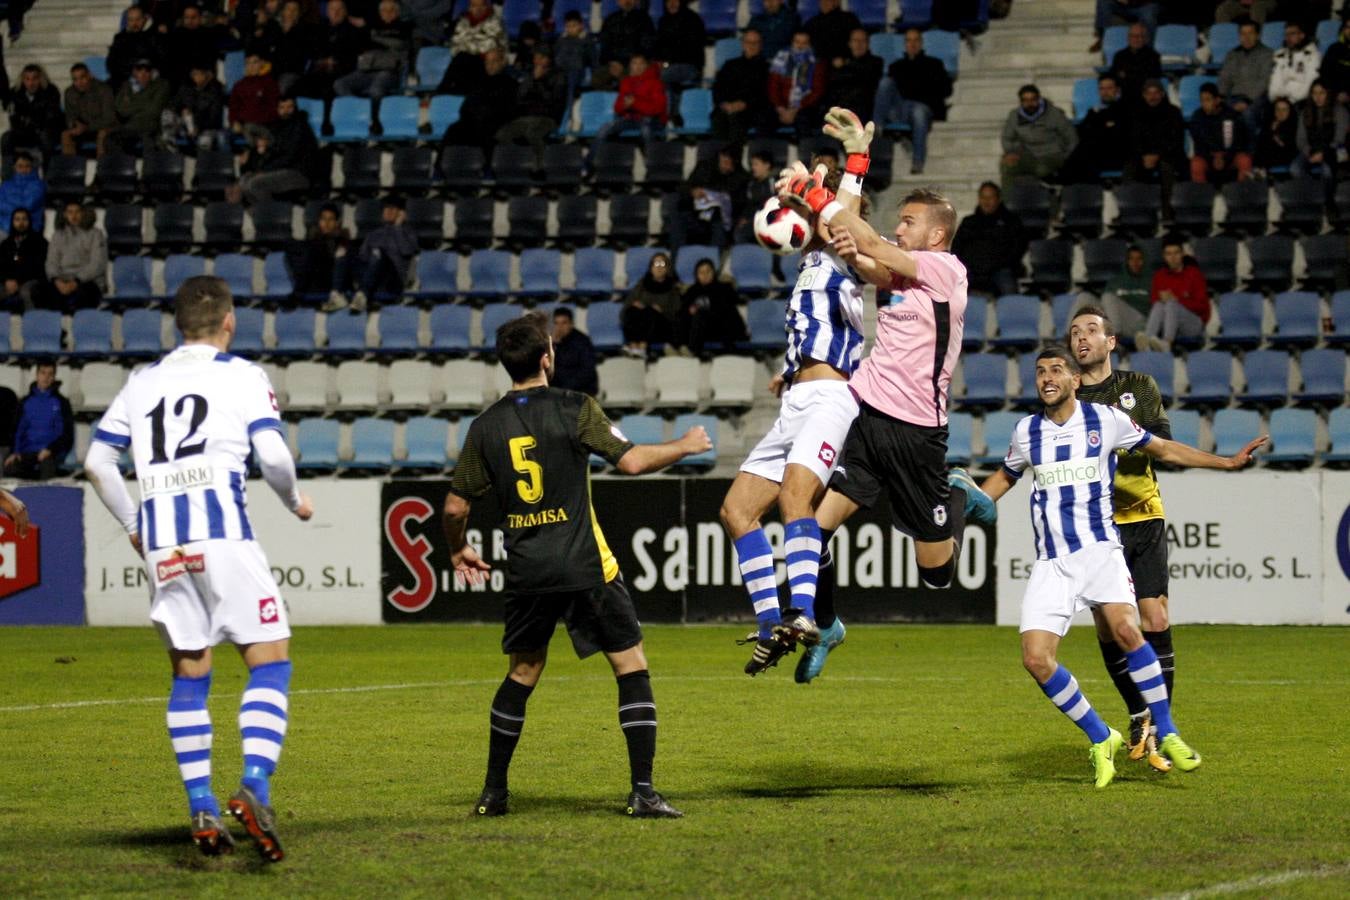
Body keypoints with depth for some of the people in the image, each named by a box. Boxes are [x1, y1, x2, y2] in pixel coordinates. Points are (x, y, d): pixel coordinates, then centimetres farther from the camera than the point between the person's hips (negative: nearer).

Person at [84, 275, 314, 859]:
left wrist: (132, 526, 28)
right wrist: (294, 501, 14)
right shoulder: (241, 375, 6)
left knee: (189, 673, 12)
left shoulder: (143, 382, 18)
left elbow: (97, 461, 17)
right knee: (269, 660, -1)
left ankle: (201, 809, 6)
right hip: (221, 533, -4)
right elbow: (273, 456, -5)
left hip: (160, 543, 4)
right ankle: (254, 787, -19)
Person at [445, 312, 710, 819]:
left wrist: (458, 551, 27)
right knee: (632, 667, 4)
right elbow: (630, 461, -10)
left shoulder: (486, 427, 5)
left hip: (526, 571, 4)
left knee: (522, 674, 20)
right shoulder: (575, 410, -6)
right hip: (585, 567, -4)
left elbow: (455, 506, 8)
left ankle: (493, 793, 21)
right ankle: (642, 792, -5)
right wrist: (683, 447, 7)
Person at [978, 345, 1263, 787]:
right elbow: (1004, 477, 27)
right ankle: (1101, 739, 6)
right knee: (1036, 659, -14)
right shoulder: (1026, 431, 9)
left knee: (1125, 629, -28)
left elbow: (1163, 449, 13)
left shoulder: (1105, 419, 2)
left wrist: (1226, 461, 8)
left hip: (1099, 548, -2)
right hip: (1050, 563, 2)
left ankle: (1167, 734, -14)